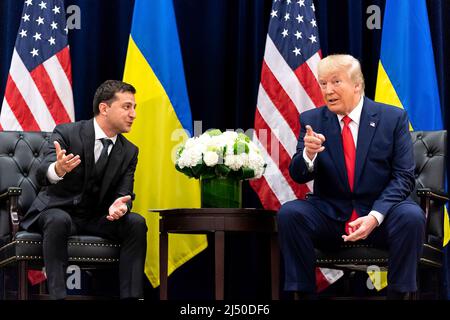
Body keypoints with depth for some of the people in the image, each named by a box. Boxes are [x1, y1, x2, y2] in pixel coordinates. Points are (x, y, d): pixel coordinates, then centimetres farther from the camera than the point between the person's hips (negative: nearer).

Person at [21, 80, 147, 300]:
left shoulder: (129, 152, 3)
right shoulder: (66, 133, -11)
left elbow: (124, 194, -2)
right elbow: (42, 175, -24)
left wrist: (120, 205, -28)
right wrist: (58, 169, -50)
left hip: (96, 219, 4)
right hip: (57, 211, -4)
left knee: (136, 223, -21)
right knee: (58, 220, -37)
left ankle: (131, 296, -21)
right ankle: (57, 295, -38)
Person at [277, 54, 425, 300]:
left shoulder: (393, 118, 0)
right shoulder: (312, 120, 5)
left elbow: (403, 177, -4)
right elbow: (298, 176, 1)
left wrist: (375, 216, -21)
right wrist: (308, 155, -24)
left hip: (381, 213, -1)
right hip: (330, 213, 2)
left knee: (412, 216, -31)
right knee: (289, 213, -25)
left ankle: (398, 294, -17)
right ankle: (304, 293, -15)